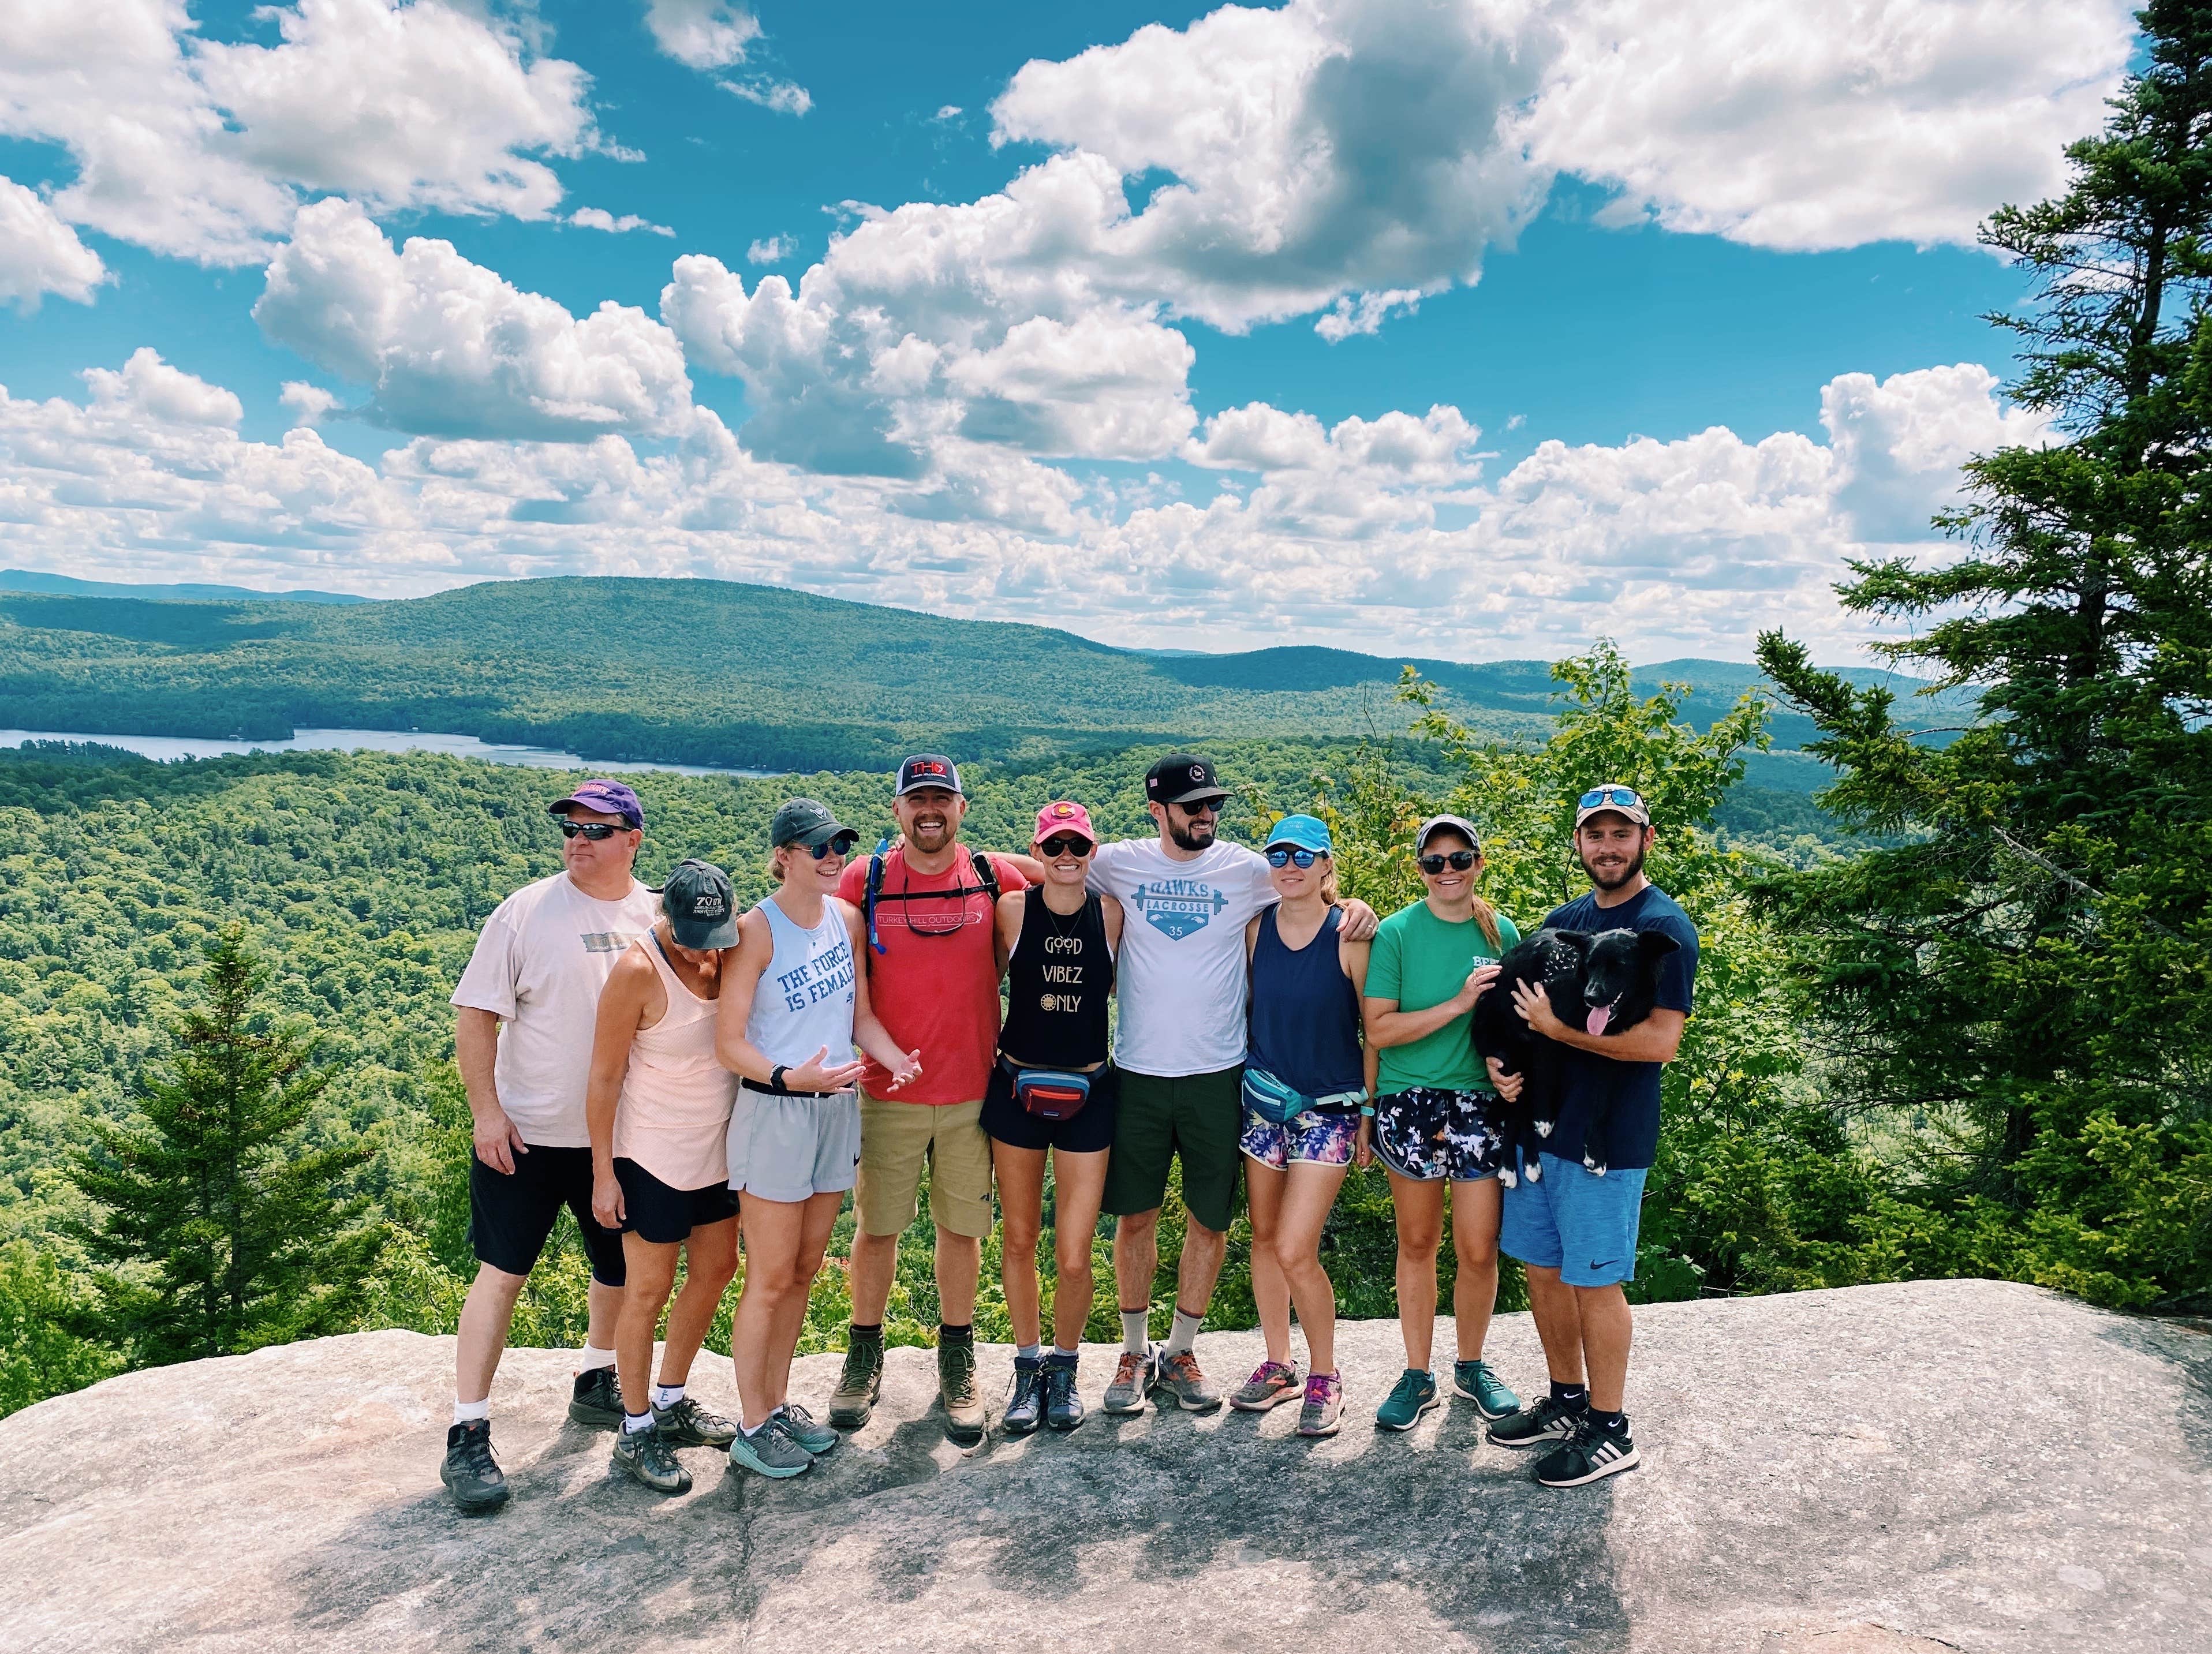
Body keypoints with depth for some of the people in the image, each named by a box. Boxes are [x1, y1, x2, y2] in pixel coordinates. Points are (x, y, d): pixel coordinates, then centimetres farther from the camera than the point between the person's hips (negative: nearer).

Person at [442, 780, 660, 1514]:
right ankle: (467, 1438, 11)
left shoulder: (659, 917, 0)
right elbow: (475, 1014, -8)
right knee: (502, 1273, 0)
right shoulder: (526, 912, -9)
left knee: (622, 1268, 17)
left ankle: (596, 1384, 41)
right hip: (525, 1132, -4)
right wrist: (486, 1110, -13)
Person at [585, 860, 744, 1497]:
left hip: (718, 1149, 7)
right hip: (654, 1157, -7)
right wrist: (603, 1174, -13)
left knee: (715, 1270, 16)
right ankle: (636, 1432, 21)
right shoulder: (638, 971, -22)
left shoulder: (730, 955, -5)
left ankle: (671, 1401, 35)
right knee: (649, 1290, 5)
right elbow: (604, 1077, -16)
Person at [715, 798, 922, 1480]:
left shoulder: (847, 918, 5)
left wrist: (895, 1057, -8)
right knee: (770, 1280, 3)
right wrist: (790, 1077, -31)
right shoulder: (757, 930, -14)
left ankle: (778, 1402, 31)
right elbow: (728, 1042, -15)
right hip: (773, 1115, -6)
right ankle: (752, 1428, 18)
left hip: (837, 1110, 6)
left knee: (803, 1273, 16)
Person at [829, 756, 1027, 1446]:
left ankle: (957, 1362, 27)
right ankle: (865, 1356, 29)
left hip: (973, 1089, 1)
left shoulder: (997, 878, -1)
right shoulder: (863, 879, -4)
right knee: (876, 1227, 10)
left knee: (963, 1227, 10)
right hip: (886, 1091, 0)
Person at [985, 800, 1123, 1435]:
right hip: (1017, 1089, 1)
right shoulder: (1013, 909, -4)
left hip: (1088, 1094, 0)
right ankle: (1027, 1368, 31)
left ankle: (1064, 1368, 26)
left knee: (1074, 1256, 0)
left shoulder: (1110, 913, -3)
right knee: (1019, 1239, 11)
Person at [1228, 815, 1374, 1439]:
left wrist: (1369, 1112, -3)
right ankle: (1278, 1366, 29)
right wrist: (1238, 1079, 10)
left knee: (1295, 1251, -8)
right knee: (1264, 1237, 11)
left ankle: (1324, 1375, 14)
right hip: (1262, 1101, 4)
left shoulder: (1349, 936, -10)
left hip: (1328, 1109, -4)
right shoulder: (1255, 927, 0)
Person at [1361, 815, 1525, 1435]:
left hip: (1479, 1102, 2)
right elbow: (1379, 1029, -11)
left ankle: (1471, 1367, 27)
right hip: (1409, 1103, -1)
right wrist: (1458, 1004, -18)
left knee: (1480, 1250, 3)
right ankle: (1417, 1376, 25)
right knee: (1417, 1244, 11)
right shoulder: (1396, 933, -5)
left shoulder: (1501, 933, 4)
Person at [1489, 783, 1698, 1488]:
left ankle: (1608, 1431, 18)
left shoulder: (1664, 928, -11)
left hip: (1607, 1137, -7)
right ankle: (1567, 1401, 32)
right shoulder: (1562, 922, 11)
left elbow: (1660, 1042, -20)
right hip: (1539, 1121, 7)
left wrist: (1558, 1028, -20)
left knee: (1594, 1282, 2)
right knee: (1543, 1270, 15)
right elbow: (1528, 1008, 18)